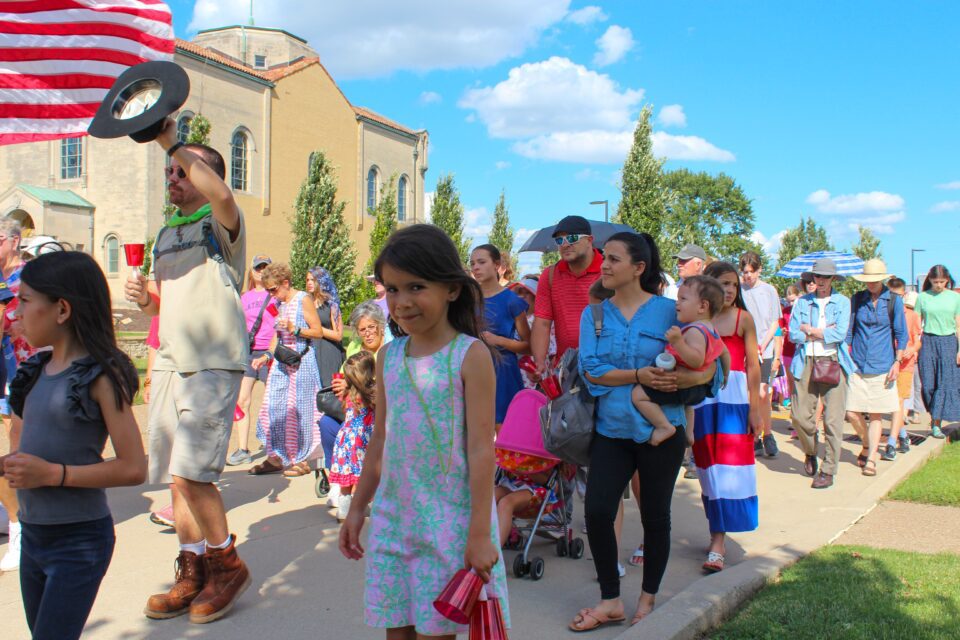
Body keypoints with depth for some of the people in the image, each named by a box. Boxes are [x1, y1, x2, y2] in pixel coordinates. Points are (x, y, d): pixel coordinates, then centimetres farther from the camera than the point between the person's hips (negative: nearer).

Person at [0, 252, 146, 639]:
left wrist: (53, 474, -21)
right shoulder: (36, 372, 7)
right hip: (32, 535, 8)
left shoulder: (100, 376, -14)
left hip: (79, 539, -8)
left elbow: (133, 468, -18)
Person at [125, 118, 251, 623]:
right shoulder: (165, 236, 20)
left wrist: (172, 143, -25)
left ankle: (227, 565, 7)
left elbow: (220, 195, -29)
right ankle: (192, 573, 20)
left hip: (213, 363, -8)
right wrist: (143, 298, 3)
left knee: (190, 471, -12)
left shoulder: (221, 225, -3)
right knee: (176, 477, 8)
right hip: (169, 363, 8)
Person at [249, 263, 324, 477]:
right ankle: (276, 457, 11)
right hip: (281, 362, 7)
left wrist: (294, 329, -20)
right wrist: (266, 356, 9)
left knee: (297, 408, -4)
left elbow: (318, 332, -8)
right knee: (273, 407, 3)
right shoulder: (280, 304, 15)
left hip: (301, 361, -7)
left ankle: (302, 460, 5)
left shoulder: (303, 299, -5)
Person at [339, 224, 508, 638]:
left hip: (449, 519, -5)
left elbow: (481, 449, -13)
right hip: (394, 516, 5)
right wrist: (357, 509, 17)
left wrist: (480, 533, -15)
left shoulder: (470, 355, -11)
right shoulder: (388, 357, 6)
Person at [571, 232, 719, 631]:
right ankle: (610, 601, 14)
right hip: (612, 429, 2)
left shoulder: (669, 311, -4)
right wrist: (638, 376, -20)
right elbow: (590, 369, -9)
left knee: (655, 516, 9)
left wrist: (681, 378, -26)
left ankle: (648, 599, 30)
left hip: (660, 429, -2)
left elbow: (709, 366, -6)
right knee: (597, 512, -5)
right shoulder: (594, 313, 4)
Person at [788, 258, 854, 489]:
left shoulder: (843, 302, 7)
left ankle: (828, 470, 2)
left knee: (833, 418, -5)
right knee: (800, 415, -2)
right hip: (807, 363, 2)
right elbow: (793, 334, 0)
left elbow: (840, 334, -7)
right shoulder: (803, 302, 12)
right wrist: (824, 332, -6)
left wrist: (810, 330, 0)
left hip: (834, 362, -2)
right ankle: (810, 453, 27)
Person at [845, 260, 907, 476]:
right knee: (852, 413, -1)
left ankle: (871, 459, 9)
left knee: (876, 414, 1)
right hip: (857, 366, 2)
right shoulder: (857, 299, 6)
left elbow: (901, 334, 4)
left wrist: (897, 362, -5)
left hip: (882, 366, -2)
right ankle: (868, 445, 26)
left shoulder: (893, 300, 0)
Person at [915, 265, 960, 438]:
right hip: (928, 342, 0)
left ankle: (936, 423, 0)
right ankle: (935, 417, 18)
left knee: (946, 383, -4)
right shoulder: (922, 297, 3)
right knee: (928, 383, -1)